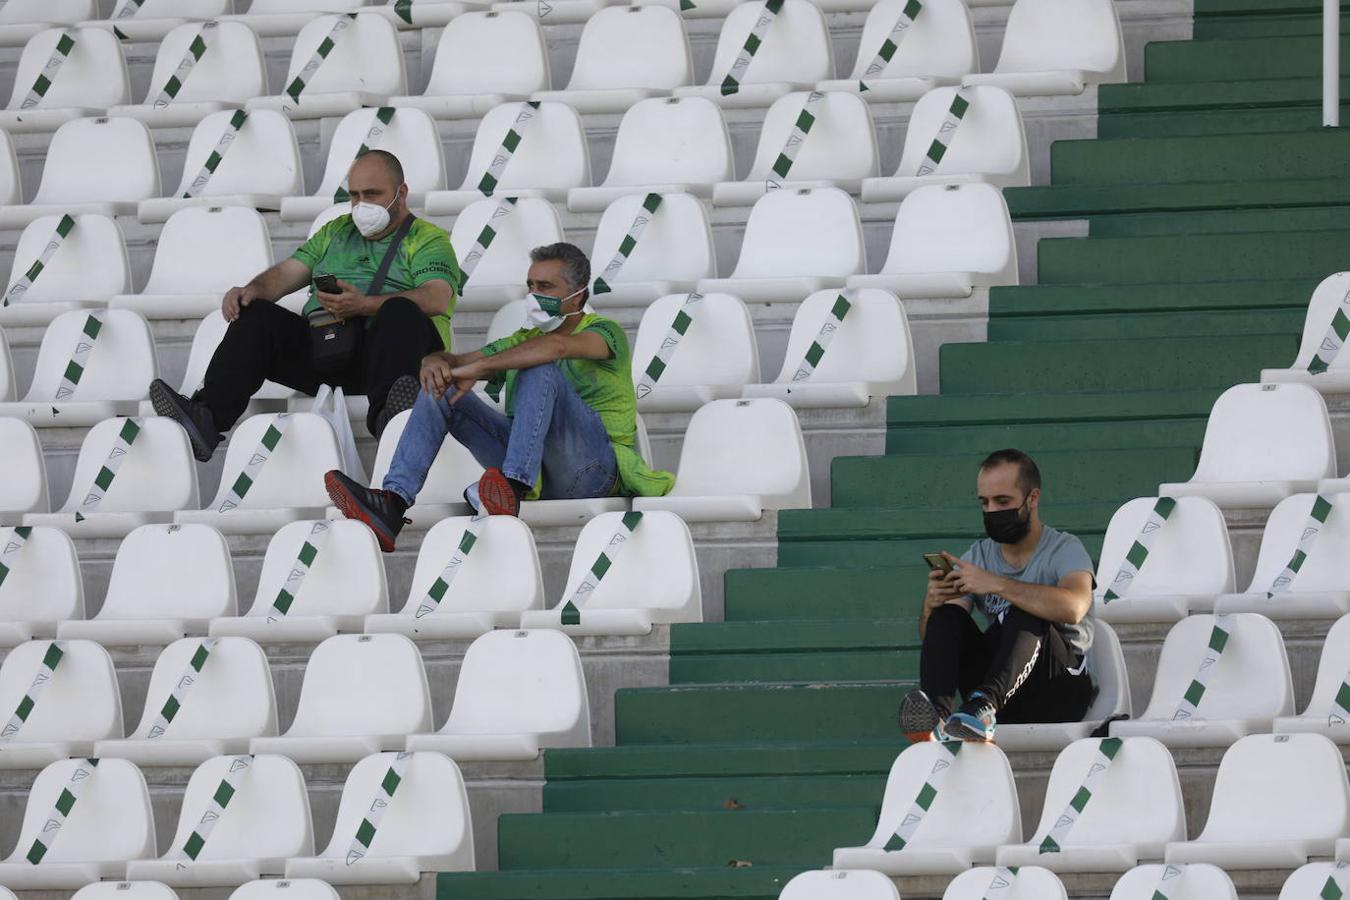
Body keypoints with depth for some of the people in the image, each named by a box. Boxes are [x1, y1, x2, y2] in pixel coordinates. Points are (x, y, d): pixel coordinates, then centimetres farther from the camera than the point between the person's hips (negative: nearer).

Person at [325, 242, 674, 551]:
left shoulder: (605, 332, 3)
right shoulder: (523, 342, 26)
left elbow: (559, 347, -21)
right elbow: (458, 362, 15)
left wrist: (478, 368, -25)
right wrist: (436, 362, -11)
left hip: (594, 463, -6)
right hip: (534, 471, 6)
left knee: (540, 370, -29)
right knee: (440, 388, -5)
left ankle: (511, 489, -49)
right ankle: (392, 505, -26)